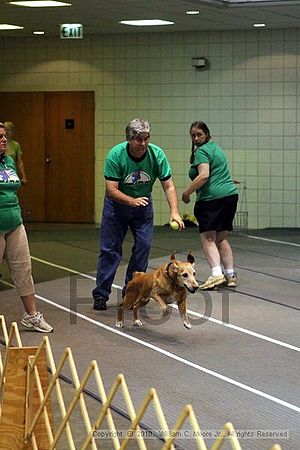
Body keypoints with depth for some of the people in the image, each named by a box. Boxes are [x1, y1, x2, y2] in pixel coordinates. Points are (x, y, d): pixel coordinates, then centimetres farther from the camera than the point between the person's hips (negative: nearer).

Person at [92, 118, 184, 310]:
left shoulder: (157, 154, -21)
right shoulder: (116, 155, -27)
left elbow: (169, 186, -18)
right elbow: (111, 190, -28)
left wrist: (174, 212, -32)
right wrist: (132, 201, -44)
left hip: (143, 204, 3)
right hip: (117, 204, -2)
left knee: (144, 245, -5)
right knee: (110, 249, -4)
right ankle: (101, 295, 4)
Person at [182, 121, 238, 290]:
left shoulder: (201, 152, -7)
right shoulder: (215, 147, 21)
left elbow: (204, 175, -21)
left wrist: (187, 193, -14)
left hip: (212, 198, -9)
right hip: (231, 194, 9)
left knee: (208, 238, -7)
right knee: (222, 238, 13)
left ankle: (216, 273, -21)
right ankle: (231, 275, 10)